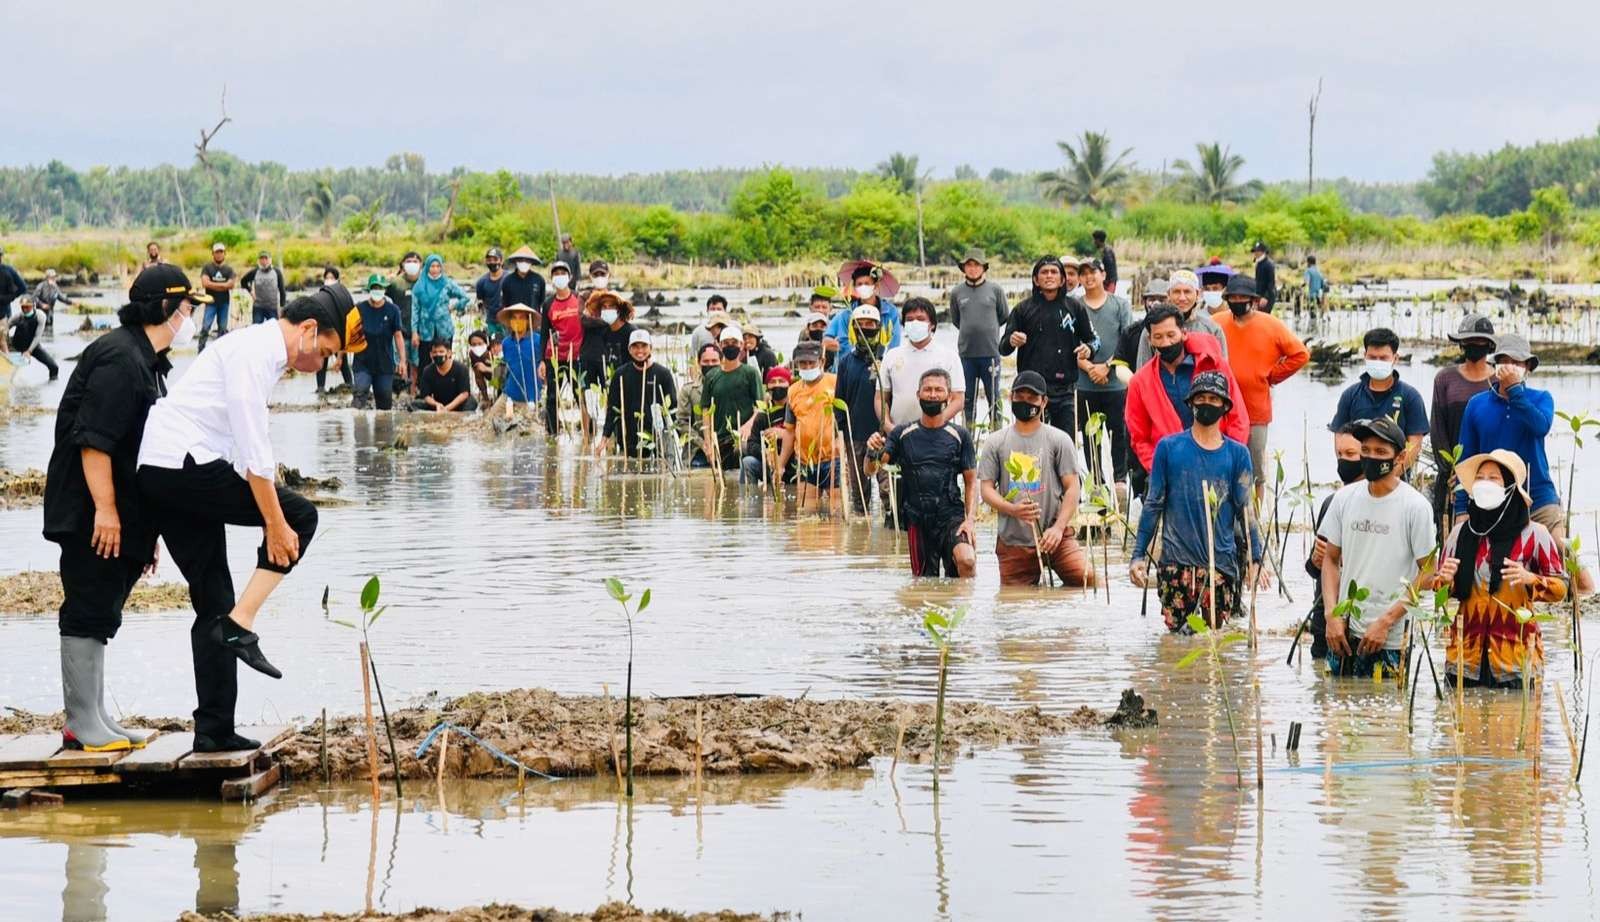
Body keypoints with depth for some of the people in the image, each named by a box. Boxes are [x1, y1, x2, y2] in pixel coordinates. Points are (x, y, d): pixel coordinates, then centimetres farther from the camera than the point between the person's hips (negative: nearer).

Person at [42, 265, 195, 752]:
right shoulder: (119, 359, -17)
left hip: (119, 517, 11)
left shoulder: (147, 362, 17)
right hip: (90, 513, -11)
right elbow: (93, 439, -23)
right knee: (88, 615, -7)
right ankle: (82, 725, -4)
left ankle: (96, 720, 19)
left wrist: (145, 528, 25)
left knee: (99, 617, 14)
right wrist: (104, 509, -25)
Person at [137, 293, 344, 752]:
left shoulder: (260, 351, 20)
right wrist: (276, 524, -19)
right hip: (182, 464, -10)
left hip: (161, 474, 10)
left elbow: (249, 444, 24)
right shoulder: (255, 352, -12)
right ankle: (240, 627, -10)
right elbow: (253, 448, -19)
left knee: (214, 602, 9)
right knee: (300, 514, -7)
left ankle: (214, 730, 8)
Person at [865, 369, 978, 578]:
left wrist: (970, 519, -8)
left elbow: (971, 481, 7)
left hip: (951, 515, -2)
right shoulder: (902, 434, 8)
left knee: (966, 561, -27)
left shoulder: (960, 436, 6)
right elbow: (871, 470, 1)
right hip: (917, 519, 2)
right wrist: (872, 452, -23)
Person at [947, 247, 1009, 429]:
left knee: (993, 397, 3)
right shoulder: (957, 292, 4)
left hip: (991, 351, -2)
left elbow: (1005, 317, 9)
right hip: (966, 352, 2)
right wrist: (970, 331, 12)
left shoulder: (995, 289, -1)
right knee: (967, 399, 8)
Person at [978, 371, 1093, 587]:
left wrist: (1058, 528, -12)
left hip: (1055, 536, -1)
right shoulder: (995, 443, 11)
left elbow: (1072, 488, 2)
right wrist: (1012, 509, -16)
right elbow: (986, 488, 5)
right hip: (1012, 541, 1)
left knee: (1086, 577, -23)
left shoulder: (1059, 440, 7)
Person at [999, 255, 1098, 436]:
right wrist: (1011, 342, -18)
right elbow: (1003, 348, 7)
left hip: (1065, 391, 1)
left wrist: (1088, 348, -6)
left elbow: (1093, 339, 18)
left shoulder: (1075, 307, 10)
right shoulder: (1023, 309, 7)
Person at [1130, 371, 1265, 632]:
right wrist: (1139, 554, -1)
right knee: (1179, 630, -4)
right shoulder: (1169, 447, 3)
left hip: (1222, 561, 1)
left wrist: (1255, 559, -4)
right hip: (1177, 559, -1)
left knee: (1216, 631, -1)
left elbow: (1245, 510, 5)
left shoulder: (1237, 454, 5)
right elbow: (1153, 504, 4)